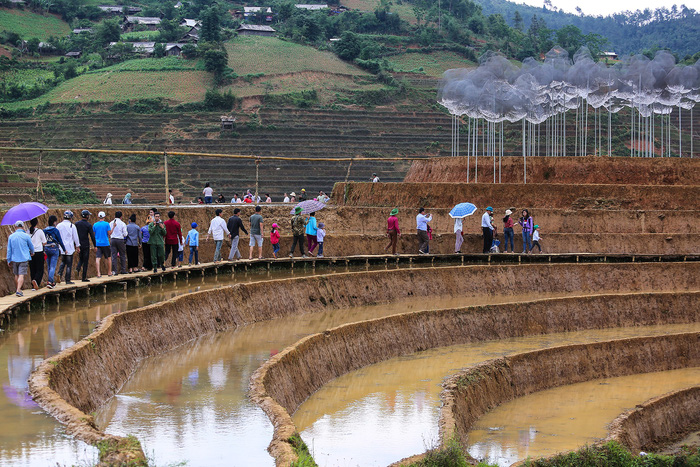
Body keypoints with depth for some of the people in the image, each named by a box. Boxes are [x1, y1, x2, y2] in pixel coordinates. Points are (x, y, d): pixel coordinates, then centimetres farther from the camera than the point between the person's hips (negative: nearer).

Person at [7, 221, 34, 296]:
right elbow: (31, 247, 8)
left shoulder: (11, 236, 1)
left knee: (16, 275, 16)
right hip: (24, 258, -3)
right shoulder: (26, 236, -6)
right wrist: (32, 253, 30)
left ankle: (17, 290, 23)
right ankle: (18, 290, -21)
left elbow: (9, 250, 3)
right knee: (21, 275, -8)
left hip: (14, 258, 3)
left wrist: (9, 260, 9)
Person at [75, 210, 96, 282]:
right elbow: (92, 236, -11)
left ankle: (78, 268, -9)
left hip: (78, 244, 4)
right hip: (85, 245, -4)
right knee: (85, 260, 3)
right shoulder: (88, 225, -10)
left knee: (81, 259, 21)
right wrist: (95, 246, -4)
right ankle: (84, 277, 4)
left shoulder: (76, 224, 3)